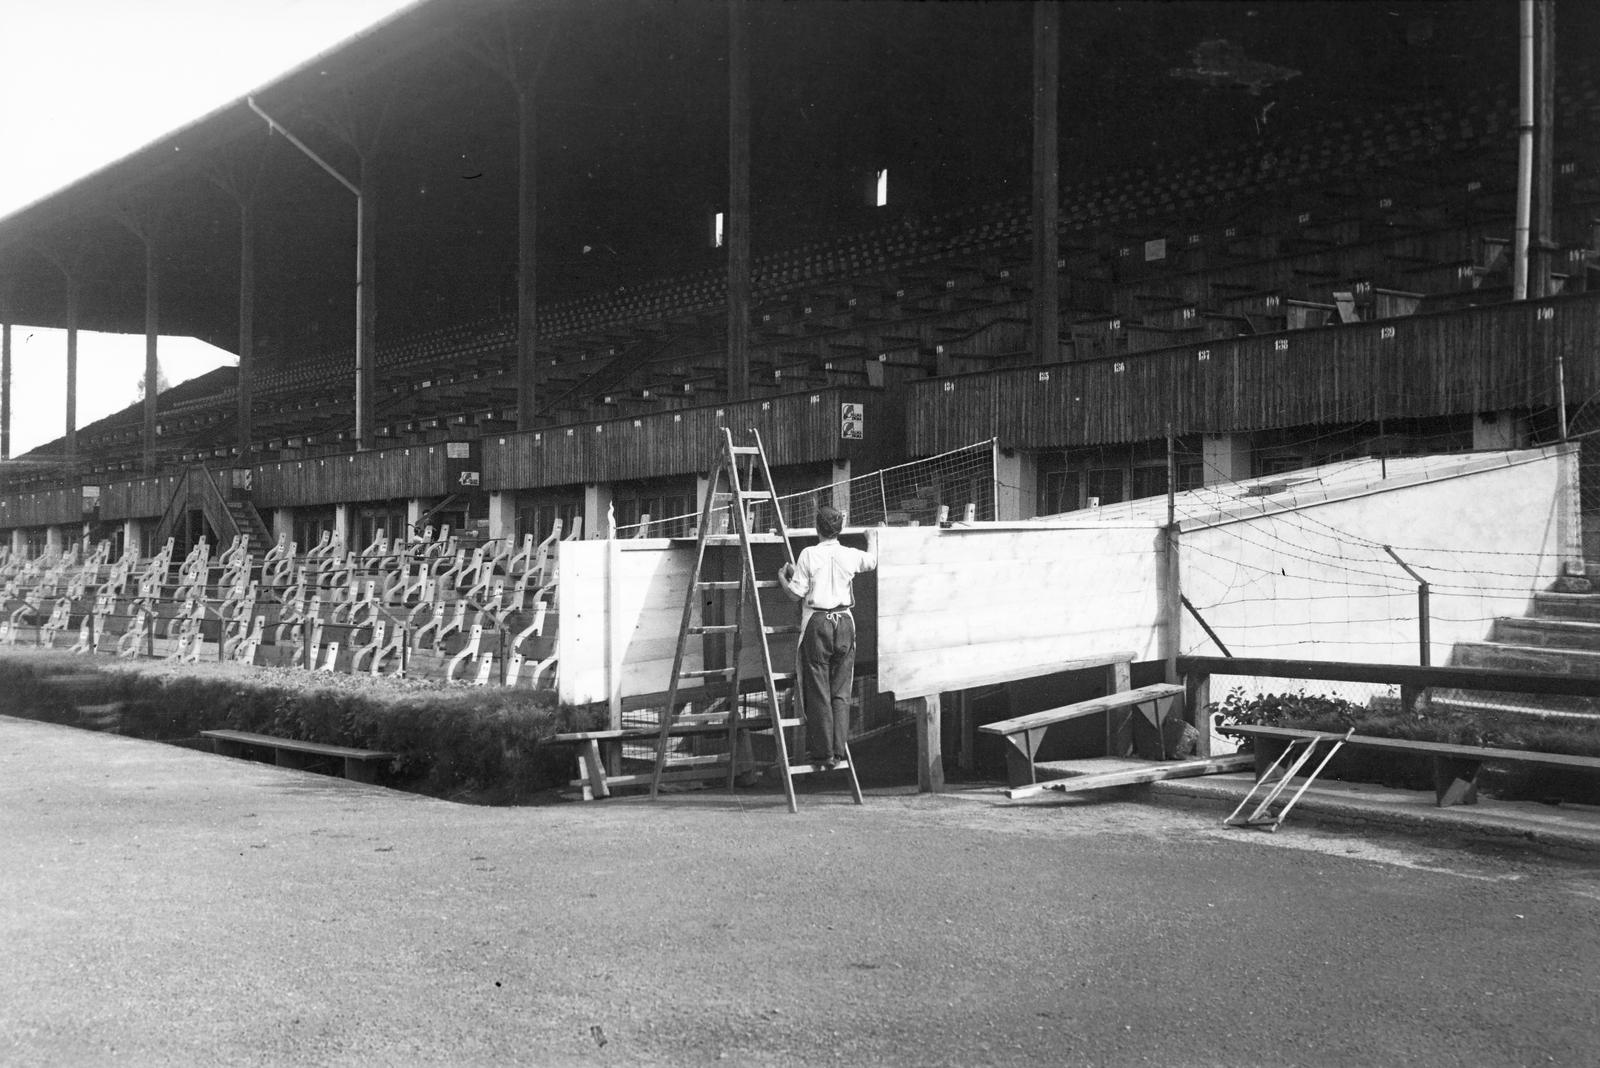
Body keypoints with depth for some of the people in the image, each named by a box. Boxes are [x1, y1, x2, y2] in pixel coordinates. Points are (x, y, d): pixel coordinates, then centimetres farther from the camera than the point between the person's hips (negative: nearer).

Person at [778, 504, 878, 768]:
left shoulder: (809, 554, -7)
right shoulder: (850, 556, 3)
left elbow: (796, 594, -6)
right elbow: (873, 561, 25)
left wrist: (782, 577, 14)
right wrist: (872, 539, 45)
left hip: (817, 623, -3)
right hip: (844, 622, 3)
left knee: (818, 692, 3)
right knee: (840, 692, 9)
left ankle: (823, 752, 3)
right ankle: (838, 751, 8)